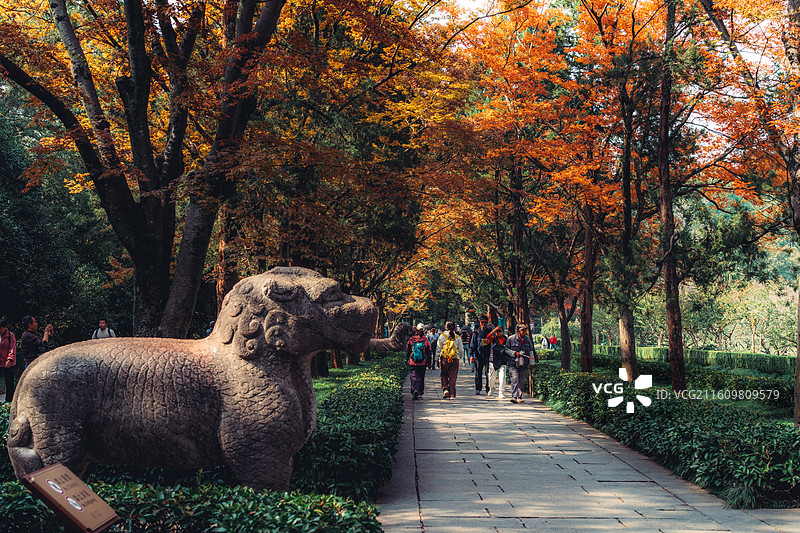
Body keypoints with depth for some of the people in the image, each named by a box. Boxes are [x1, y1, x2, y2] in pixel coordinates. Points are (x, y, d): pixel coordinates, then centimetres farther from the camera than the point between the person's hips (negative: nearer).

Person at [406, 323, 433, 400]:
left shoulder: (411, 339, -3)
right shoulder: (425, 340, -5)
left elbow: (407, 351, 6)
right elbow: (429, 352, 0)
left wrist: (408, 359, 20)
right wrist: (429, 362, 11)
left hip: (413, 362, -1)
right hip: (423, 363, 1)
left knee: (414, 377, 0)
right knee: (421, 378, 12)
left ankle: (415, 390, -23)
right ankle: (420, 393, 16)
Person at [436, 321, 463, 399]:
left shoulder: (442, 336, -1)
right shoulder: (458, 338, 5)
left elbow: (438, 348, 2)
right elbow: (461, 350, 11)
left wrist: (437, 358, 10)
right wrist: (460, 357, 25)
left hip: (444, 358, -1)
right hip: (455, 359, 1)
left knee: (444, 375, 14)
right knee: (453, 376, 5)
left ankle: (445, 388, -6)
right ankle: (452, 394, 4)